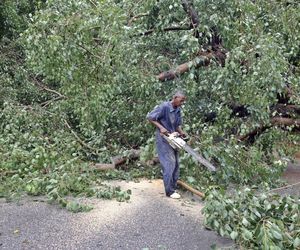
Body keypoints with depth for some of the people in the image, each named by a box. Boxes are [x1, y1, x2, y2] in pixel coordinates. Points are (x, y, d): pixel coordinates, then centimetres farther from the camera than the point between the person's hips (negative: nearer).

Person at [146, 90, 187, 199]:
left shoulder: (178, 110, 6)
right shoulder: (164, 107, -17)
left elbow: (178, 125, 12)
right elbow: (150, 117, -14)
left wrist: (181, 132, -9)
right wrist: (161, 127, -20)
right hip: (163, 140, -8)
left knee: (175, 164, 10)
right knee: (169, 164, -9)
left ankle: (173, 188, 21)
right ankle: (170, 191, -1)